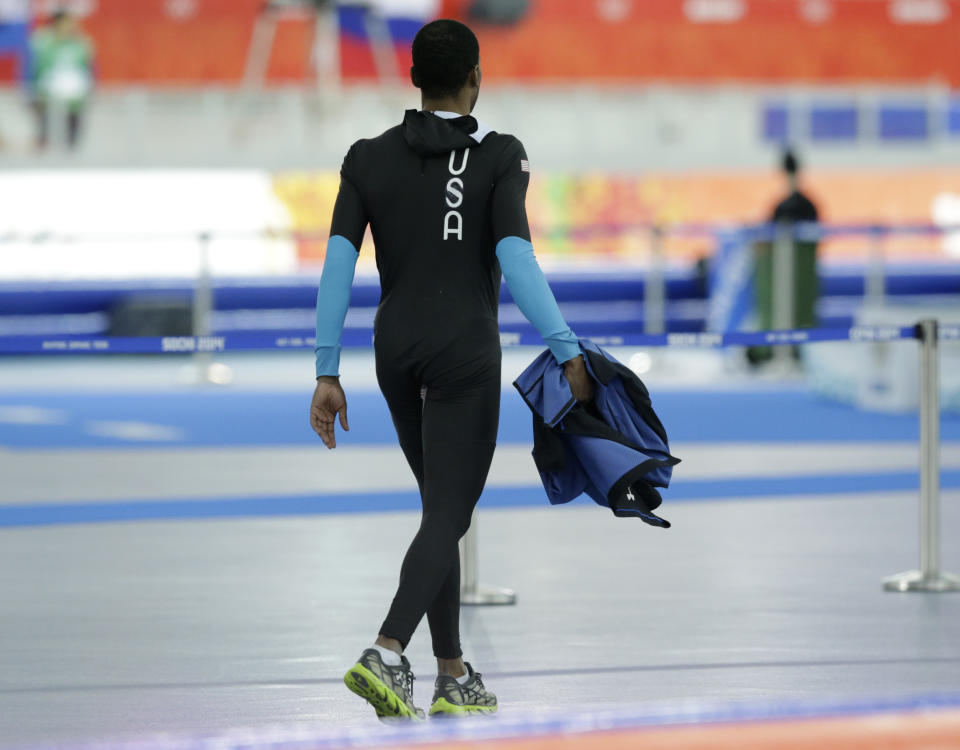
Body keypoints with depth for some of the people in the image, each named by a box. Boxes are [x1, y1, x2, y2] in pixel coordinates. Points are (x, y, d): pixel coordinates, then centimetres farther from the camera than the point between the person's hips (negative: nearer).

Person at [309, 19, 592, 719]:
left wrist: (327, 375, -2)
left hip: (396, 352, 5)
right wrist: (568, 353, -19)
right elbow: (516, 260, -20)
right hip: (465, 354, -5)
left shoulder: (369, 159, 2)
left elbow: (338, 267, -4)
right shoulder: (500, 156, -8)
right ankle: (386, 655, -26)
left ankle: (455, 677, 18)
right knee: (448, 515, -5)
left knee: (444, 507, 17)